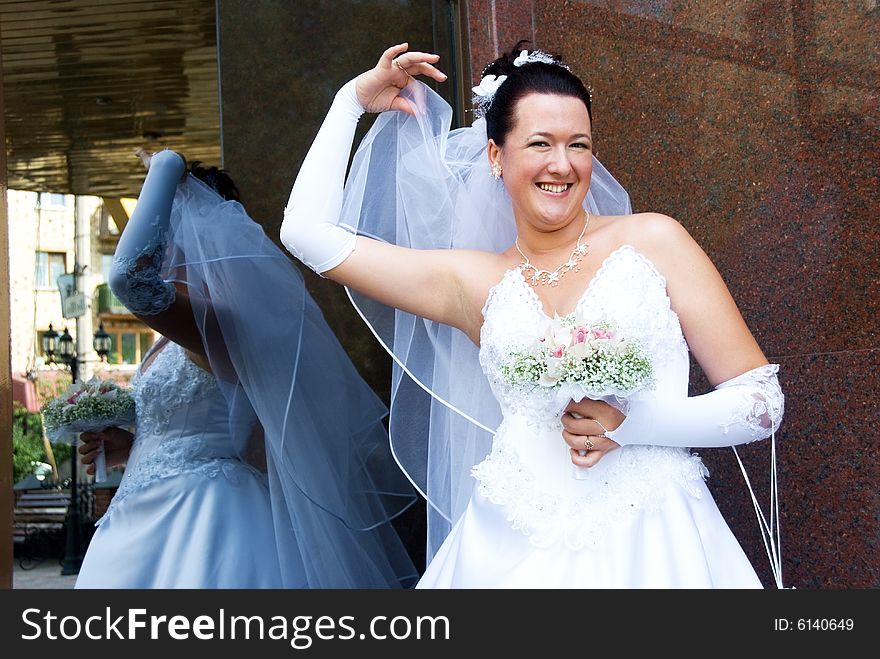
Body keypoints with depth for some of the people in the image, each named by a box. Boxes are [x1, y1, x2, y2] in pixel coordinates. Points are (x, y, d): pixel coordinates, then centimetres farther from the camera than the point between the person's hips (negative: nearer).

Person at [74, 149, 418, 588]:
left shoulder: (215, 324, -19)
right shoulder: (180, 336, 11)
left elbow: (132, 274, -37)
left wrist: (165, 171, -26)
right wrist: (131, 446, 7)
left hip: (197, 523, -9)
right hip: (154, 516, 9)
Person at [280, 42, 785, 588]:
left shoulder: (653, 240, 2)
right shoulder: (475, 282, 9)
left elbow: (765, 400, 1)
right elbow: (309, 231, 11)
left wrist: (635, 423, -14)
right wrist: (353, 100, 18)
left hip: (651, 547, -2)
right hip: (517, 554, 3)